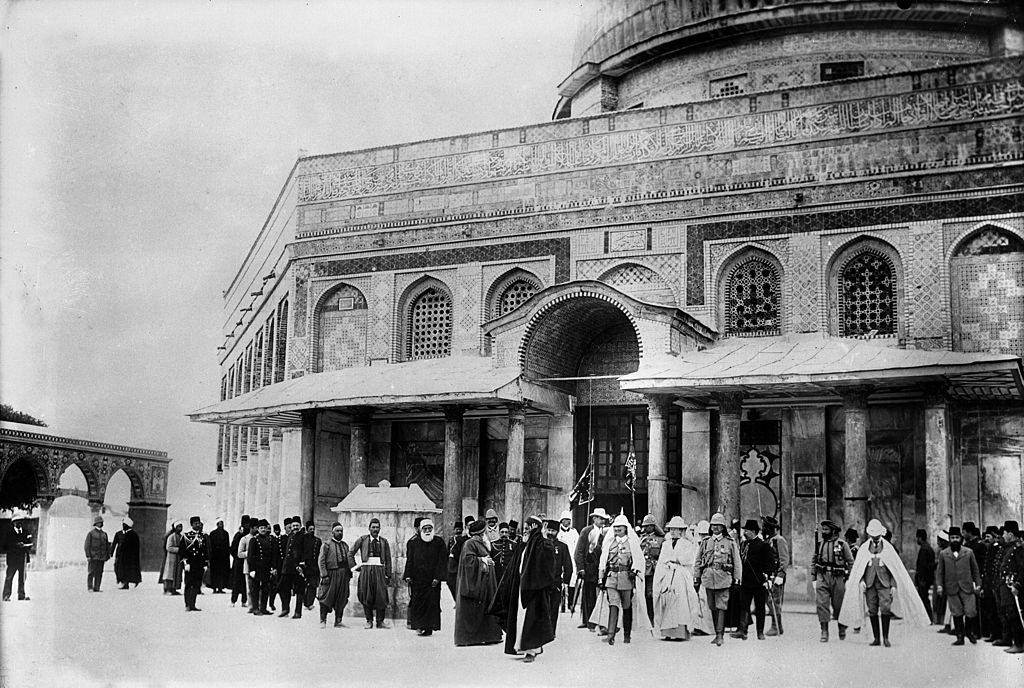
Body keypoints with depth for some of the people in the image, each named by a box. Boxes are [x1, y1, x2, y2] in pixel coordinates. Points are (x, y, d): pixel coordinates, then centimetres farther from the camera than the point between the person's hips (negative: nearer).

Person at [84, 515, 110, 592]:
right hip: (93, 556, -5)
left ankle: (96, 588, 4)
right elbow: (87, 545, -3)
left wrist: (107, 556, 11)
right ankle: (90, 588, -4)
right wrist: (88, 556, -11)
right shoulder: (90, 533, 2)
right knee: (92, 572, -8)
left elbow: (107, 546, 18)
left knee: (99, 573, 2)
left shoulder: (104, 534, 16)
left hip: (101, 557, 5)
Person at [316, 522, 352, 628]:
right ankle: (323, 621, 3)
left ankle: (338, 621, 13)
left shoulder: (345, 545, 16)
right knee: (326, 598, -4)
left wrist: (349, 573, 9)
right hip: (331, 574, -5)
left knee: (341, 599, 6)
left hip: (344, 575, 5)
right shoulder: (326, 545, -2)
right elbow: (321, 561, -7)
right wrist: (324, 575, -15)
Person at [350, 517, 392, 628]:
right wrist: (355, 566, 4)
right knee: (366, 597, 0)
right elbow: (351, 553, 11)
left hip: (380, 570, 1)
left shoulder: (384, 542, 9)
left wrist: (388, 575, 6)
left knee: (381, 596, -6)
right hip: (366, 569, -1)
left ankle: (380, 621, 2)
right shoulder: (363, 540, 5)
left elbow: (388, 560, 11)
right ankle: (369, 621, 9)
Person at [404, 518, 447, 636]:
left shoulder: (439, 543, 3)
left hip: (432, 580, -1)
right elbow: (409, 560, 7)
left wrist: (437, 577, -10)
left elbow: (442, 561, -2)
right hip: (417, 579, 1)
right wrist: (408, 576, -4)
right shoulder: (414, 543, 8)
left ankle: (429, 627, 2)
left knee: (432, 603, -2)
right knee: (417, 603, -3)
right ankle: (419, 626, 2)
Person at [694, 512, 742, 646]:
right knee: (712, 608, 6)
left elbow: (737, 562, 6)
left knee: (721, 607, -8)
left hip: (723, 577, -3)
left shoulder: (730, 542, 5)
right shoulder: (705, 542, 12)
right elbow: (698, 561, 15)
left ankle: (720, 635, -10)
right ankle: (718, 633, 15)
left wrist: (737, 580, 1)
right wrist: (696, 578, 10)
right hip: (708, 577, 3)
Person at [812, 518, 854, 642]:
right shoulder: (819, 544, 7)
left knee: (838, 605, 8)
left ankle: (842, 628, 30)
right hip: (822, 577, 2)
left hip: (838, 578, -2)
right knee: (821, 604, -9)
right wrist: (813, 578, 6)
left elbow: (851, 562, 2)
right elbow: (814, 562, 12)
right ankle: (824, 631, -5)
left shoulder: (842, 544, -2)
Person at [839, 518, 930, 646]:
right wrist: (861, 580, -6)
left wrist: (893, 585, 0)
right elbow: (858, 567, 10)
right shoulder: (864, 548, 10)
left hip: (884, 583, -1)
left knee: (885, 609, -14)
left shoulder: (888, 547, 8)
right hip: (869, 583, 2)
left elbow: (895, 568, 8)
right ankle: (876, 638, 8)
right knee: (872, 611, 0)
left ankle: (885, 638, -7)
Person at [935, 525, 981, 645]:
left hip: (967, 588, 0)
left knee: (970, 612, -4)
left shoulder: (969, 552, 6)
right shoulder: (943, 554, 7)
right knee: (956, 614, 3)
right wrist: (939, 584, -3)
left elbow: (975, 569, 11)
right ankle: (960, 636, 12)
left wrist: (978, 583, 6)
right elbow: (939, 571, 8)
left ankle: (970, 632, 21)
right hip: (951, 589, 0)